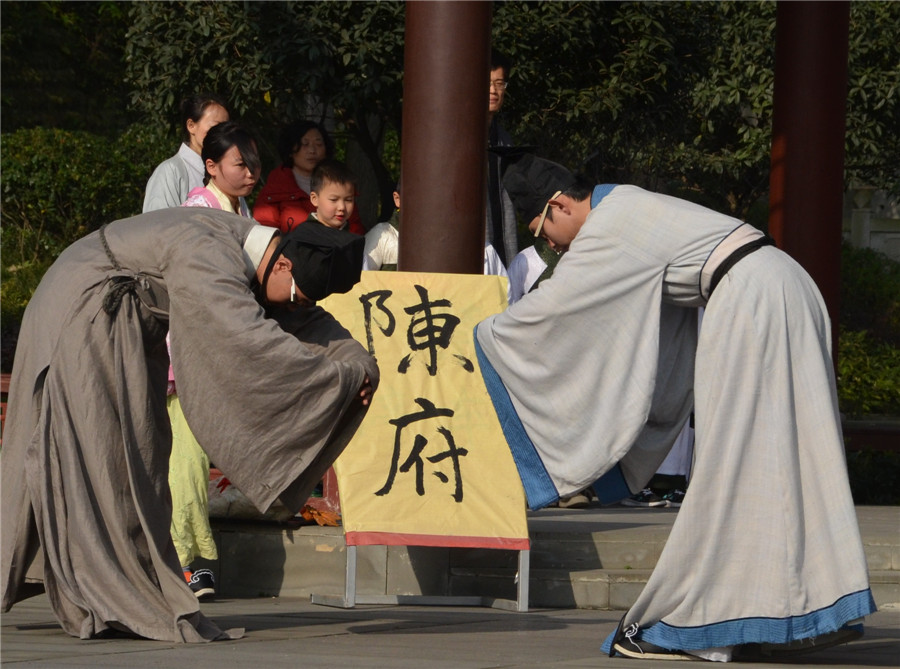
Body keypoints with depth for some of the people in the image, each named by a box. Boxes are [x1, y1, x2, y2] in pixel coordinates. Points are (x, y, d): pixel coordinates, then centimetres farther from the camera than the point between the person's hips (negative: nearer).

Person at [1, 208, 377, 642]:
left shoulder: (252, 250, -2)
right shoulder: (208, 257, -32)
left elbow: (309, 322, 4)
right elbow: (250, 338, -41)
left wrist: (358, 363, -14)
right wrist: (338, 377, -34)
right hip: (82, 317, -10)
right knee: (106, 457, -10)